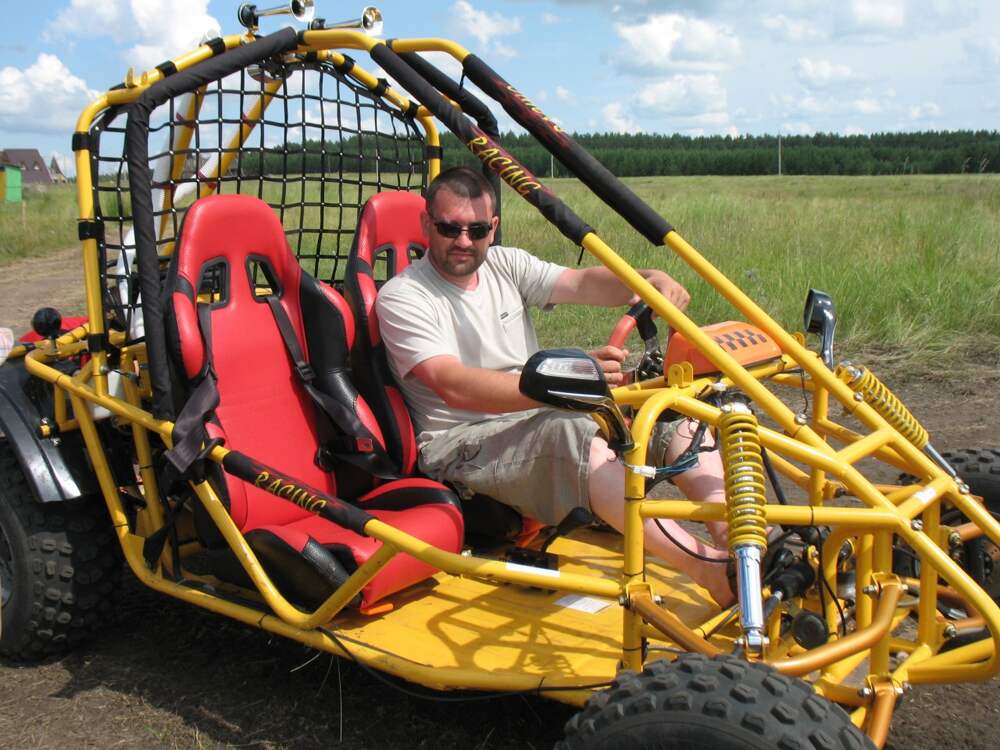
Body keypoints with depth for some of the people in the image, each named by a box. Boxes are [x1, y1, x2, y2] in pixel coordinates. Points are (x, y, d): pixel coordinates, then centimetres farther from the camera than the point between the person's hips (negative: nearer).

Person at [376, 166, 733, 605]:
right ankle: (710, 569, -48)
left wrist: (648, 280, -28)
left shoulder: (506, 265, 13)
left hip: (537, 418, 7)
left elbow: (582, 283, -5)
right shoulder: (401, 297, -6)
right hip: (461, 445, -7)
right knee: (567, 431, -37)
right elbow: (455, 387, -23)